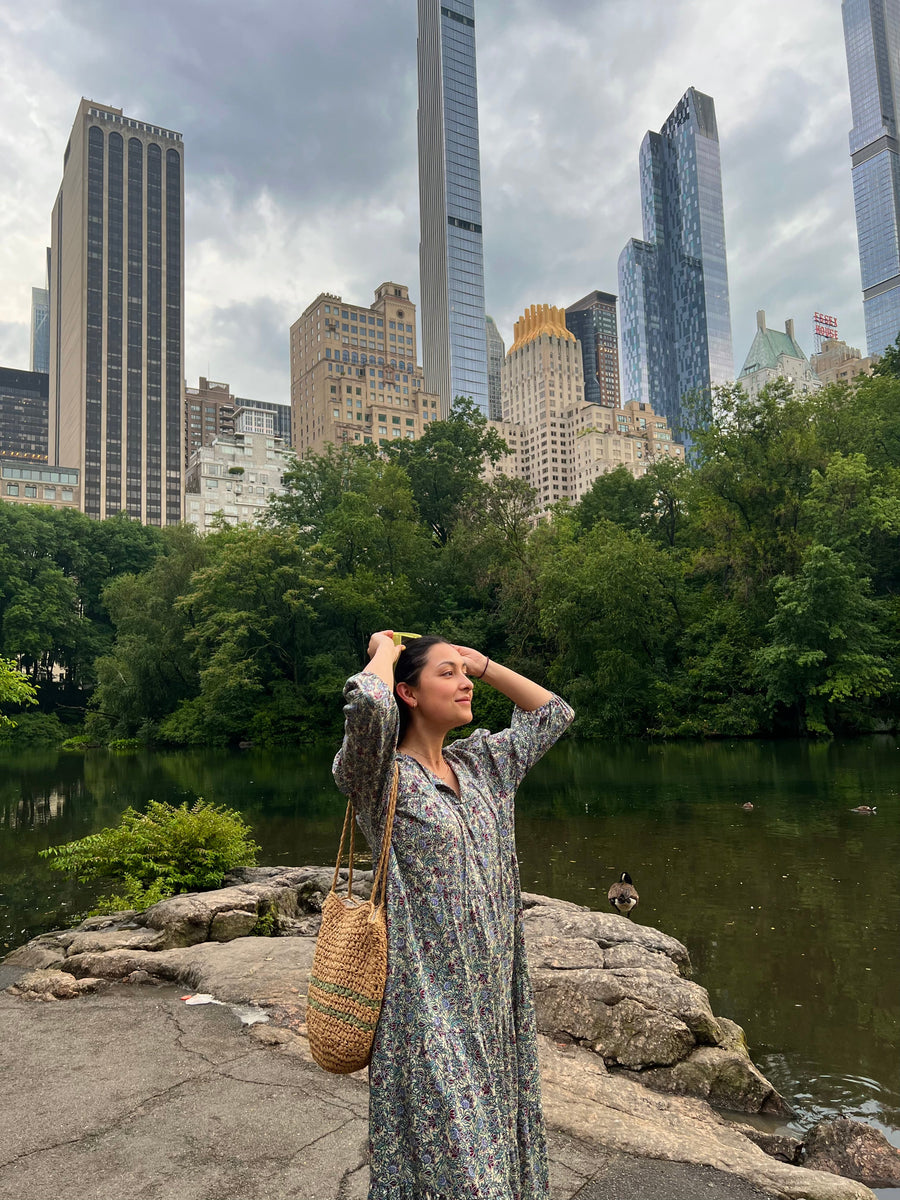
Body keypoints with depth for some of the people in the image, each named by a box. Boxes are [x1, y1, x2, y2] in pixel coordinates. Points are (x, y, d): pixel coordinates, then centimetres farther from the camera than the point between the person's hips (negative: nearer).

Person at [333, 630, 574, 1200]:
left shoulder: (481, 762, 7)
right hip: (428, 998, -6)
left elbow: (553, 711, 17)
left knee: (495, 1127, 19)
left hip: (493, 990, 7)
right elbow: (368, 702, -35)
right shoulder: (384, 774, -14)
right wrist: (385, 651, -14)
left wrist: (481, 664, 8)